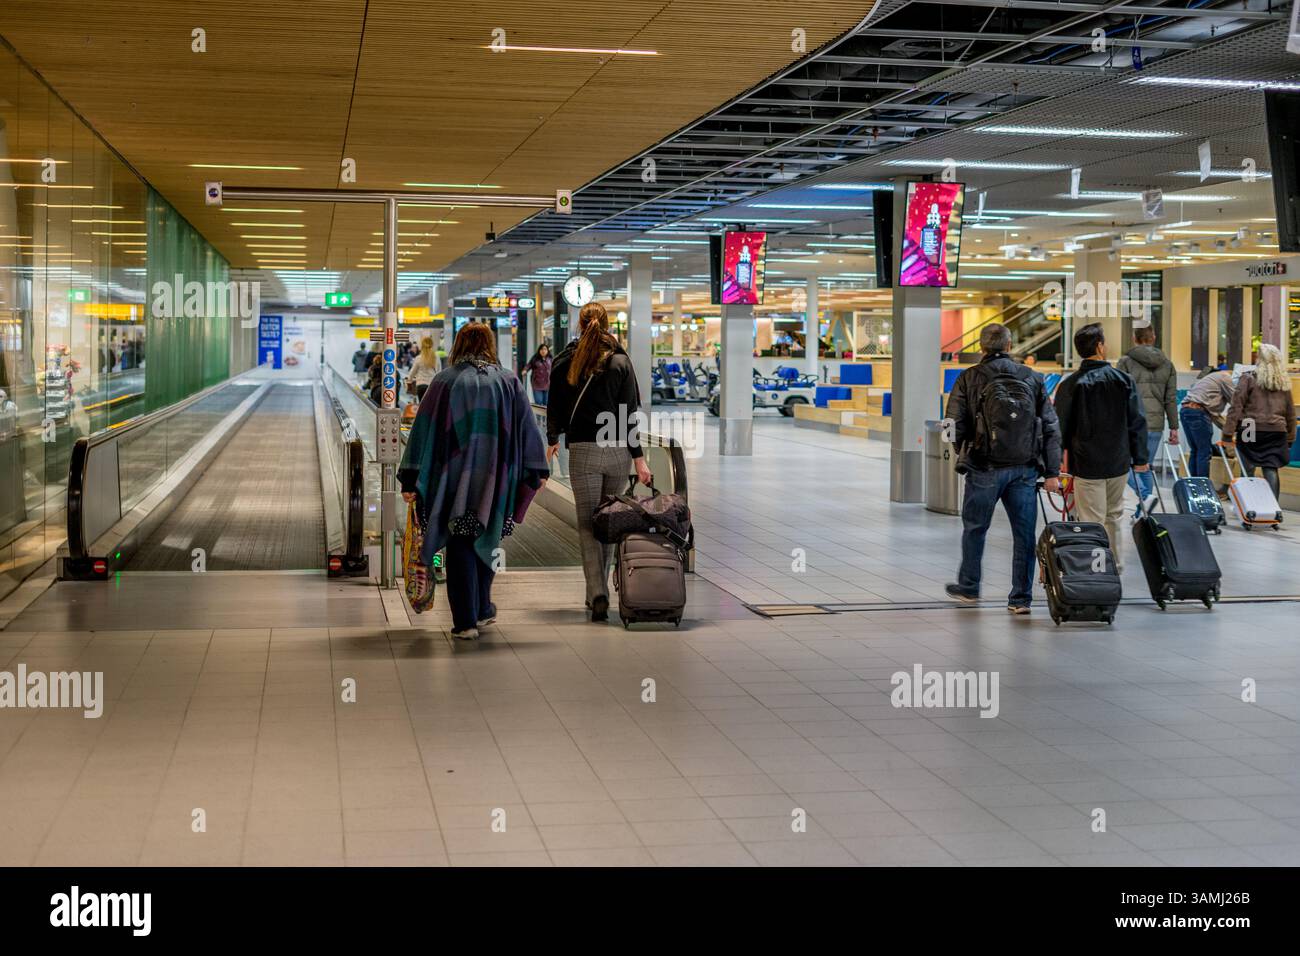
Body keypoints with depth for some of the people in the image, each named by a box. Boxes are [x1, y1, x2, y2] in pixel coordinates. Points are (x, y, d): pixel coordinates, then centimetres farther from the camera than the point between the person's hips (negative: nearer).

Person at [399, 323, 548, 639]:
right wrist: (537, 472, 13)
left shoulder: (445, 381, -2)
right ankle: (482, 610, 31)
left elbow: (424, 429, -5)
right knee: (484, 541, 21)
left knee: (460, 547, 4)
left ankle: (465, 621, -1)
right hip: (495, 480, 2)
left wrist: (410, 479, -4)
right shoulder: (508, 381, 3)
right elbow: (528, 427, 5)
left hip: (455, 480, -2)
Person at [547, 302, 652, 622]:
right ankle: (598, 592, 21)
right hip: (619, 451, 1)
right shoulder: (621, 362, -1)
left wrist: (552, 439, 27)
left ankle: (598, 594, -15)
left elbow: (555, 405, 11)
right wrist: (638, 457, -1)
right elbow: (631, 412, -3)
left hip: (583, 451, -1)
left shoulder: (565, 361, 2)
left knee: (588, 523, 0)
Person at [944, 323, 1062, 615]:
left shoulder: (969, 379, -3)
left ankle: (968, 586, 29)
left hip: (984, 469, -2)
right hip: (1025, 469, 2)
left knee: (974, 528, 15)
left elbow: (955, 426, -5)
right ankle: (1021, 598, 7)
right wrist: (1052, 472, 4)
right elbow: (1051, 428, 3)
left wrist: (964, 454, 15)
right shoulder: (1032, 378, 5)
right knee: (1024, 533, 6)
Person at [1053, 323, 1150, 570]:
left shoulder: (1070, 384, -8)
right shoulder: (1123, 380, -3)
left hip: (1086, 464, -3)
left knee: (1091, 522, 0)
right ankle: (1116, 566, 28)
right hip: (1119, 462, 3)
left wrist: (1060, 457, 9)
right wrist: (1140, 458, 7)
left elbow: (1061, 425, -3)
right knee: (1113, 516, 19)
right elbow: (1137, 422, 0)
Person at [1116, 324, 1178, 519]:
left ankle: (1144, 495, -21)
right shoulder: (1167, 364, 10)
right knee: (1146, 466, 13)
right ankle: (1142, 514, 14)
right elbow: (1171, 399, 10)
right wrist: (1174, 427, 14)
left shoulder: (1126, 362, -3)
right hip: (1156, 424, 4)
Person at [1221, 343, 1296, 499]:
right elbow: (1290, 412, 15)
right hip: (1277, 432, 3)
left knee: (1248, 470, 6)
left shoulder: (1249, 378, -2)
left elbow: (1236, 407, -7)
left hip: (1251, 430, -3)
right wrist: (1290, 438, 22)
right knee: (1271, 470, 3)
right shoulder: (1284, 382, 10)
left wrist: (1228, 434, -6)